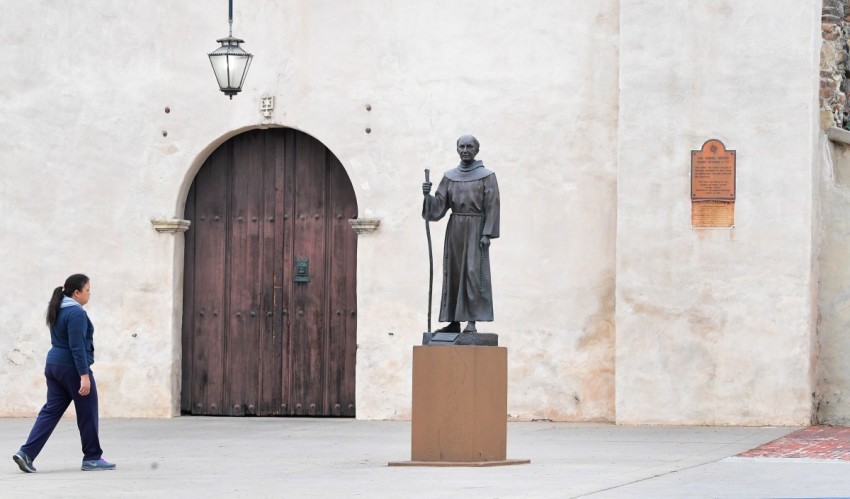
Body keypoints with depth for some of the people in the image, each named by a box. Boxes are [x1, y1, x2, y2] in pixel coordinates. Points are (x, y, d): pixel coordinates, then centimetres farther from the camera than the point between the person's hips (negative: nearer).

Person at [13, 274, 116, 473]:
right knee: (87, 414, 4)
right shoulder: (76, 313, -17)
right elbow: (77, 347, -22)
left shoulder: (57, 310, 13)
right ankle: (92, 458, 12)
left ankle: (27, 453, -3)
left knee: (51, 411, 7)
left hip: (54, 365, 9)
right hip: (72, 367, -9)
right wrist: (84, 375, -23)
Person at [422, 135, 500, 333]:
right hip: (455, 229, 5)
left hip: (475, 229, -5)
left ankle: (472, 322, -12)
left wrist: (487, 233, -14)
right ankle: (454, 321, 7)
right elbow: (439, 205, 7)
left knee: (474, 272, -10)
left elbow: (492, 207, -5)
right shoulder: (449, 177, 11)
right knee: (453, 273, 3)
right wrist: (428, 195, -13)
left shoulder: (486, 176, -1)